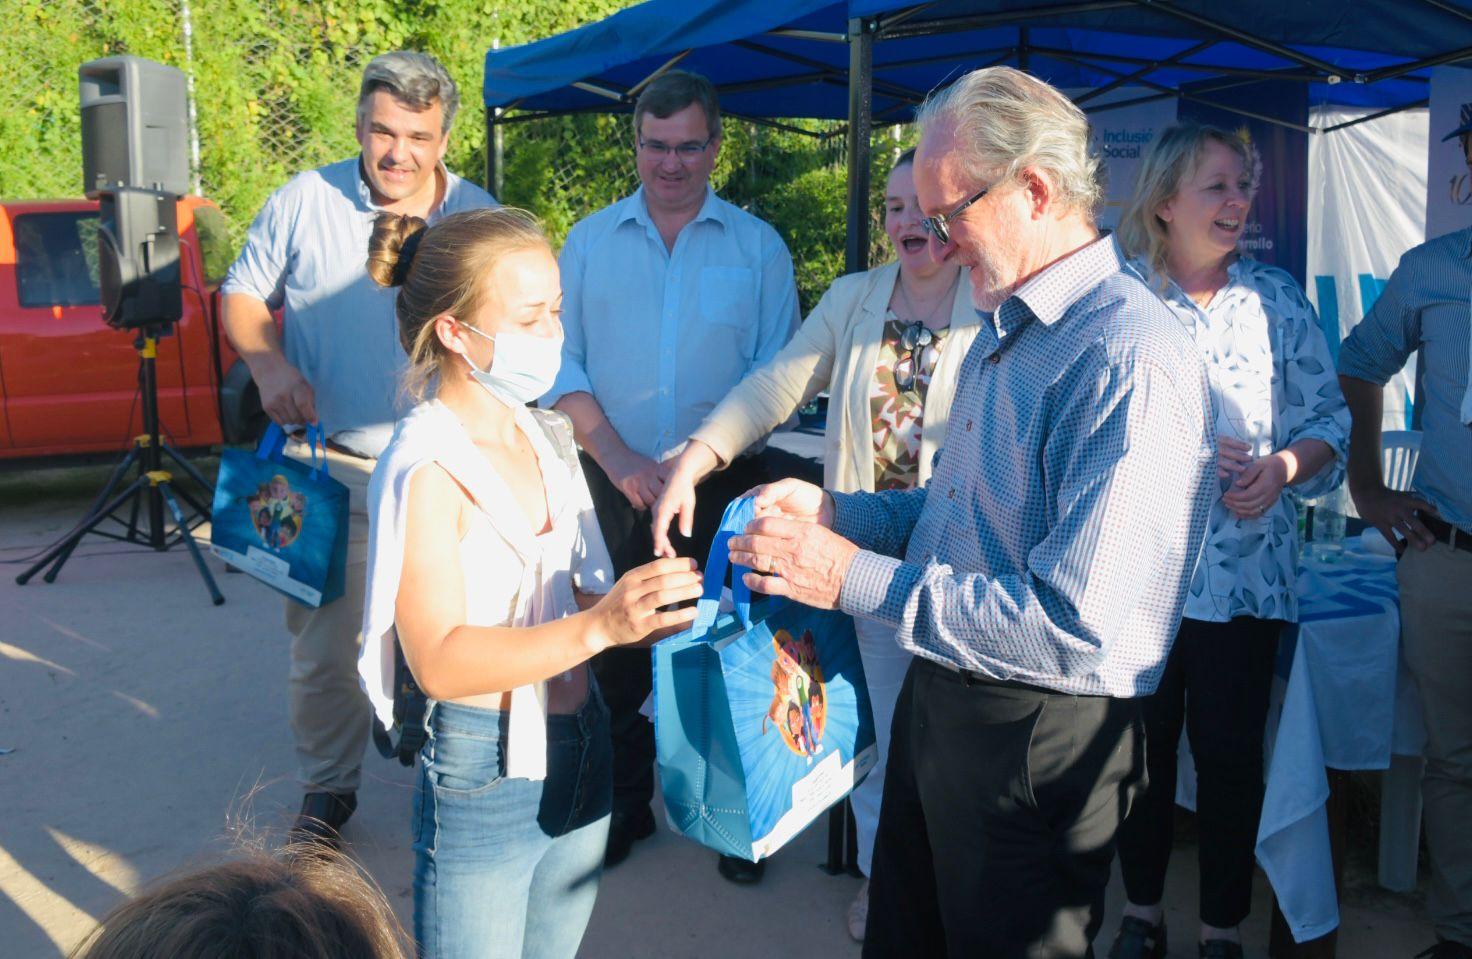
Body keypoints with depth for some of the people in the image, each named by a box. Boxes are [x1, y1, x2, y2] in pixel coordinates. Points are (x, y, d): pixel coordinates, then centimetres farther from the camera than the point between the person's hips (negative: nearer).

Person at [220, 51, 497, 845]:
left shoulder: (480, 219, 1)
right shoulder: (304, 202, 0)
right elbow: (242, 294, 9)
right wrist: (268, 364, -11)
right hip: (331, 466, 0)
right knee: (322, 649, 6)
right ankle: (327, 789, 26)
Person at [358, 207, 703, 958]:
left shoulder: (545, 439, 6)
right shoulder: (425, 468, -16)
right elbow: (440, 661, -22)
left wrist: (643, 606, -7)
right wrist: (599, 626, -32)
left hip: (581, 758, 7)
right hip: (482, 778, -7)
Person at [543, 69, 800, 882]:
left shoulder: (758, 246, 3)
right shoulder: (590, 240, 7)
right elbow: (558, 360, 2)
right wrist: (617, 456, -12)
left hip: (722, 485, -1)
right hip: (612, 485, 2)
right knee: (613, 649, 9)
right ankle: (623, 804, 28)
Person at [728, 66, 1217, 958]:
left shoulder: (1132, 361, -24)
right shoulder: (1005, 330, 9)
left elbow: (1074, 630, -30)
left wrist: (856, 577, -25)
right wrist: (836, 512, 3)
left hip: (1040, 741, -9)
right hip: (936, 700, 9)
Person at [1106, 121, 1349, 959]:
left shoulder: (1279, 299, 4)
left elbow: (1328, 419, 7)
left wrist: (1283, 467, -13)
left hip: (1245, 569, 1)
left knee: (1231, 752, 5)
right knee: (1143, 743, 10)